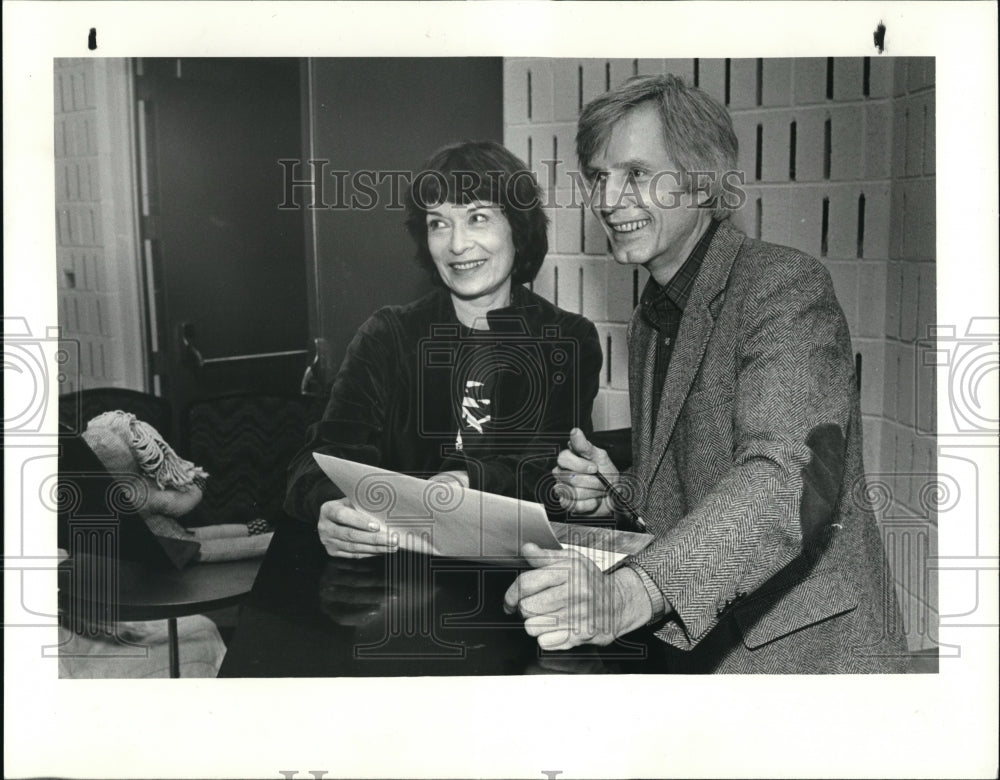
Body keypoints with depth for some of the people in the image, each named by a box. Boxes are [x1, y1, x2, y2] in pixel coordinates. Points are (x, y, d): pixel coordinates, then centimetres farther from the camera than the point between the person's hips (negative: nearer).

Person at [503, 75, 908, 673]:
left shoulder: (787, 284, -14)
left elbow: (790, 477, -29)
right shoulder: (650, 321, 12)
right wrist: (618, 493, -2)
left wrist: (630, 593, -41)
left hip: (805, 647, -6)